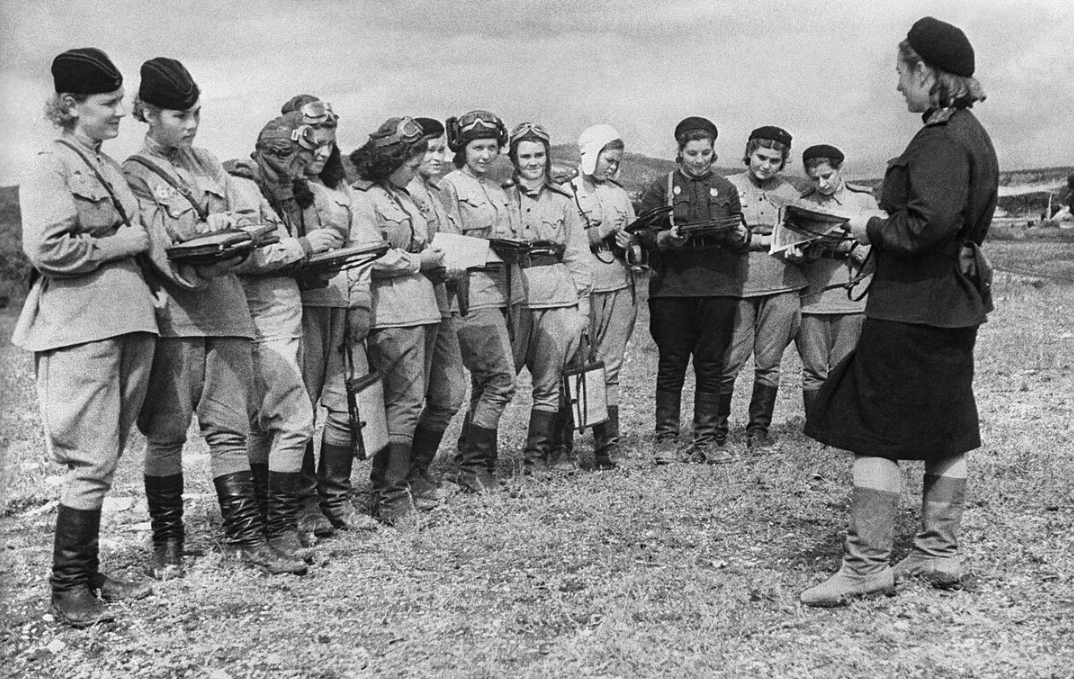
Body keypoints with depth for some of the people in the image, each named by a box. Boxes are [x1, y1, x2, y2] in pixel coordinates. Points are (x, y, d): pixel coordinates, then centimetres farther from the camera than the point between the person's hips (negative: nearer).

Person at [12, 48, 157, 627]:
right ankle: (67, 589, 4)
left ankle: (88, 573, 21)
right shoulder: (50, 167, -5)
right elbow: (47, 250, -16)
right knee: (92, 461, -7)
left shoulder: (110, 168, 20)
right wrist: (122, 243, -9)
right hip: (80, 327, -8)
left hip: (128, 323, 8)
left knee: (104, 459, 11)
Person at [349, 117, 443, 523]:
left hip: (421, 307, 10)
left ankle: (392, 482, 16)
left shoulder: (401, 195, 22)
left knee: (411, 399, 9)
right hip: (393, 312, -9)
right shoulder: (364, 197, -8)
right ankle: (391, 497, -4)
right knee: (405, 401, -10)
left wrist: (434, 256, 14)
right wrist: (419, 261, -11)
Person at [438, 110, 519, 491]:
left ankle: (472, 463, 18)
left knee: (485, 384, 10)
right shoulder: (450, 187, -4)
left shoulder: (496, 190, 21)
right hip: (472, 294, -8)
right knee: (502, 381, -12)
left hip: (500, 293, 8)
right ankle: (473, 467, -3)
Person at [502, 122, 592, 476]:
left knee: (548, 382, 2)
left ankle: (538, 455, 13)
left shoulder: (563, 200, 11)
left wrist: (583, 307, 6)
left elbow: (578, 257, 11)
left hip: (558, 298, 2)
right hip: (513, 296, -2)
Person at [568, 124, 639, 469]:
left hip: (619, 288, 4)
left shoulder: (620, 194, 16)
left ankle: (607, 444, 5)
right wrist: (602, 231, -14)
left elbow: (632, 237, 18)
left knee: (609, 368, 2)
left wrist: (629, 239, -4)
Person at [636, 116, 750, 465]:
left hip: (718, 288, 2)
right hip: (672, 287, -2)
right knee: (671, 364, 0)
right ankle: (666, 439, 6)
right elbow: (643, 236, 2)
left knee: (711, 365, 3)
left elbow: (743, 241, 13)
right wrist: (666, 237, -18)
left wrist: (740, 236, -9)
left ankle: (706, 438, 10)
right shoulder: (660, 188, 9)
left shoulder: (726, 189, 16)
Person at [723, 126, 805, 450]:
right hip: (738, 285, -2)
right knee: (729, 360, -6)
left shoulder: (789, 192, 16)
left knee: (769, 363, 2)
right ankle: (717, 425, 12)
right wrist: (763, 240, -11)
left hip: (781, 285, 2)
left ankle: (759, 428, 16)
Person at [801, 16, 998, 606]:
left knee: (873, 433, -5)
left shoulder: (942, 139, -16)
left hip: (912, 307, -10)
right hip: (953, 303, 11)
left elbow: (926, 224, -27)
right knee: (946, 429, 14)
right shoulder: (969, 132, 15)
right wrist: (881, 224, 11)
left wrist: (872, 228, -11)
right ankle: (939, 551, 24)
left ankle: (867, 565, 0)